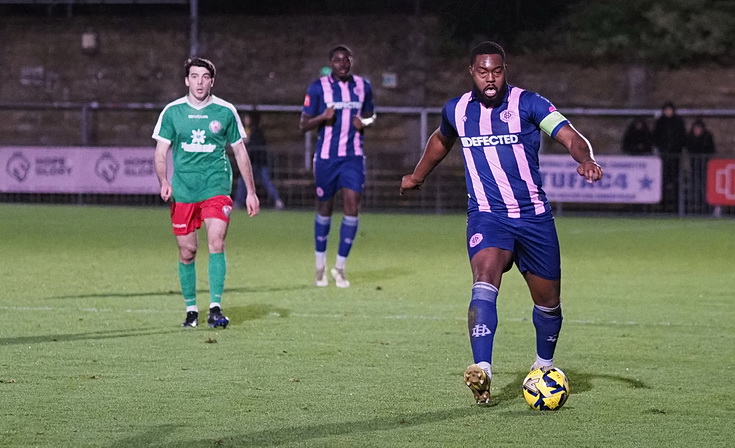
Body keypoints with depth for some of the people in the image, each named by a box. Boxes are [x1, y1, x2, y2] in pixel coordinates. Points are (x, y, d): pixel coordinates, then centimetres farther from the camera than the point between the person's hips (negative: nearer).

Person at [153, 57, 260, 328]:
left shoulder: (225, 111, 4)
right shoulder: (172, 112, 4)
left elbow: (240, 151, 12)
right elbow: (161, 152, 6)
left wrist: (251, 192, 11)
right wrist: (164, 181, -12)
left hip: (216, 187, -1)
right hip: (182, 191, 1)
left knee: (216, 243, -17)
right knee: (187, 252, 3)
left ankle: (215, 308, -17)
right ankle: (191, 309, 16)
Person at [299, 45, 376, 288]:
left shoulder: (363, 86, 7)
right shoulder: (318, 88, -3)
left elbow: (370, 116, 22)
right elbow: (303, 125, -2)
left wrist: (365, 123, -2)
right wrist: (322, 117, -21)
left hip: (353, 157, 2)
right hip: (326, 156, -2)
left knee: (352, 208, -10)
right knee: (324, 209, 7)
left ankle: (340, 268, 1)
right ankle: (320, 267, 24)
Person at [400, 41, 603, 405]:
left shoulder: (527, 104, -8)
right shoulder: (456, 111, 4)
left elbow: (571, 137, -20)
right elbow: (441, 140, 28)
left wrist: (585, 160, -41)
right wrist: (417, 177, 39)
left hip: (534, 215, 0)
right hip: (486, 216, 0)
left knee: (548, 301, 10)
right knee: (485, 280, -29)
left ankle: (544, 365, 40)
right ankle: (482, 369, -42)